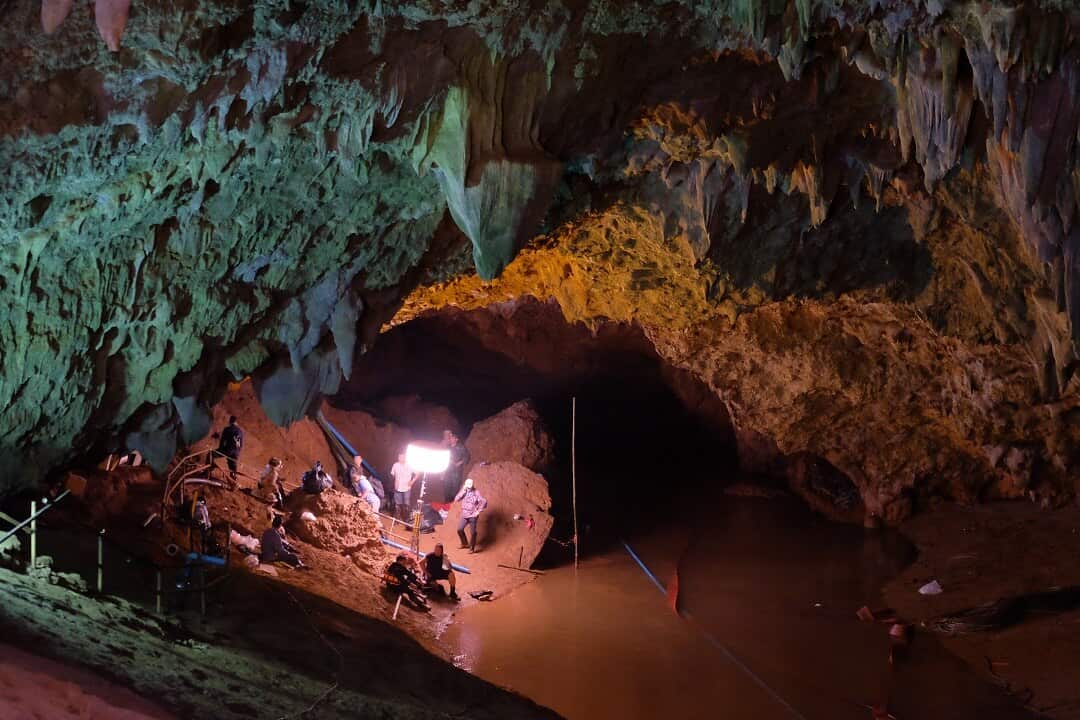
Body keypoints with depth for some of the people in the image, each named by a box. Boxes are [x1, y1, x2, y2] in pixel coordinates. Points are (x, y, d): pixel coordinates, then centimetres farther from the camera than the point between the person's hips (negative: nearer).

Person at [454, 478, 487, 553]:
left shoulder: (476, 492, -12)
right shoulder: (463, 491, 0)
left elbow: (484, 502, -15)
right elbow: (456, 499, -11)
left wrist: (478, 511, -16)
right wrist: (463, 491, -18)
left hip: (473, 516, -4)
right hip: (464, 515, 4)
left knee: (473, 532, -1)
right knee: (460, 529, 7)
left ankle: (472, 548, 12)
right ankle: (465, 543, 30)